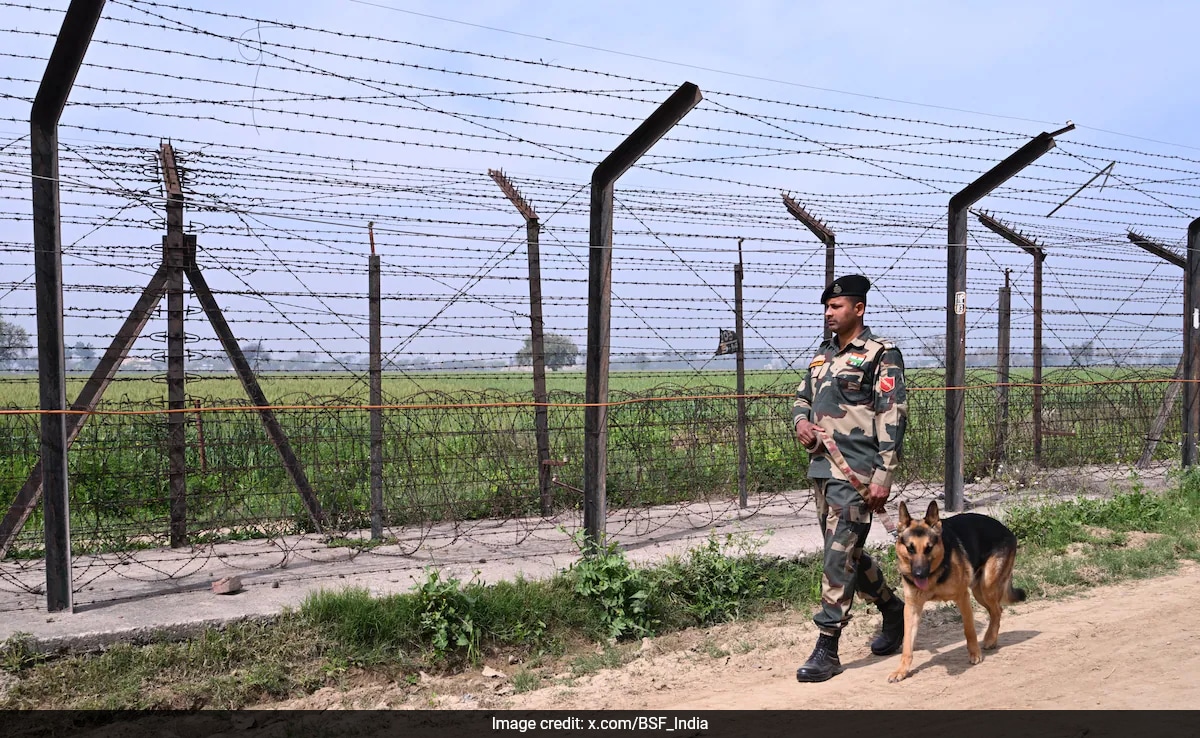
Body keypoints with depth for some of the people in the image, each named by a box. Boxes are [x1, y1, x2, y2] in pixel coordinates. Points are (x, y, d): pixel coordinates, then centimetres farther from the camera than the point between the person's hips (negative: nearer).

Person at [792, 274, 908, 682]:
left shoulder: (881, 354, -7)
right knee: (846, 552, 17)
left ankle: (827, 650, -1)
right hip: (821, 467, 8)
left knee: (840, 556, -8)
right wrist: (801, 422, 4)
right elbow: (802, 398, 28)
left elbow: (893, 417, -12)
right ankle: (892, 608, 39)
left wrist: (883, 475, -18)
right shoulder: (823, 355, 16)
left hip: (855, 473, -8)